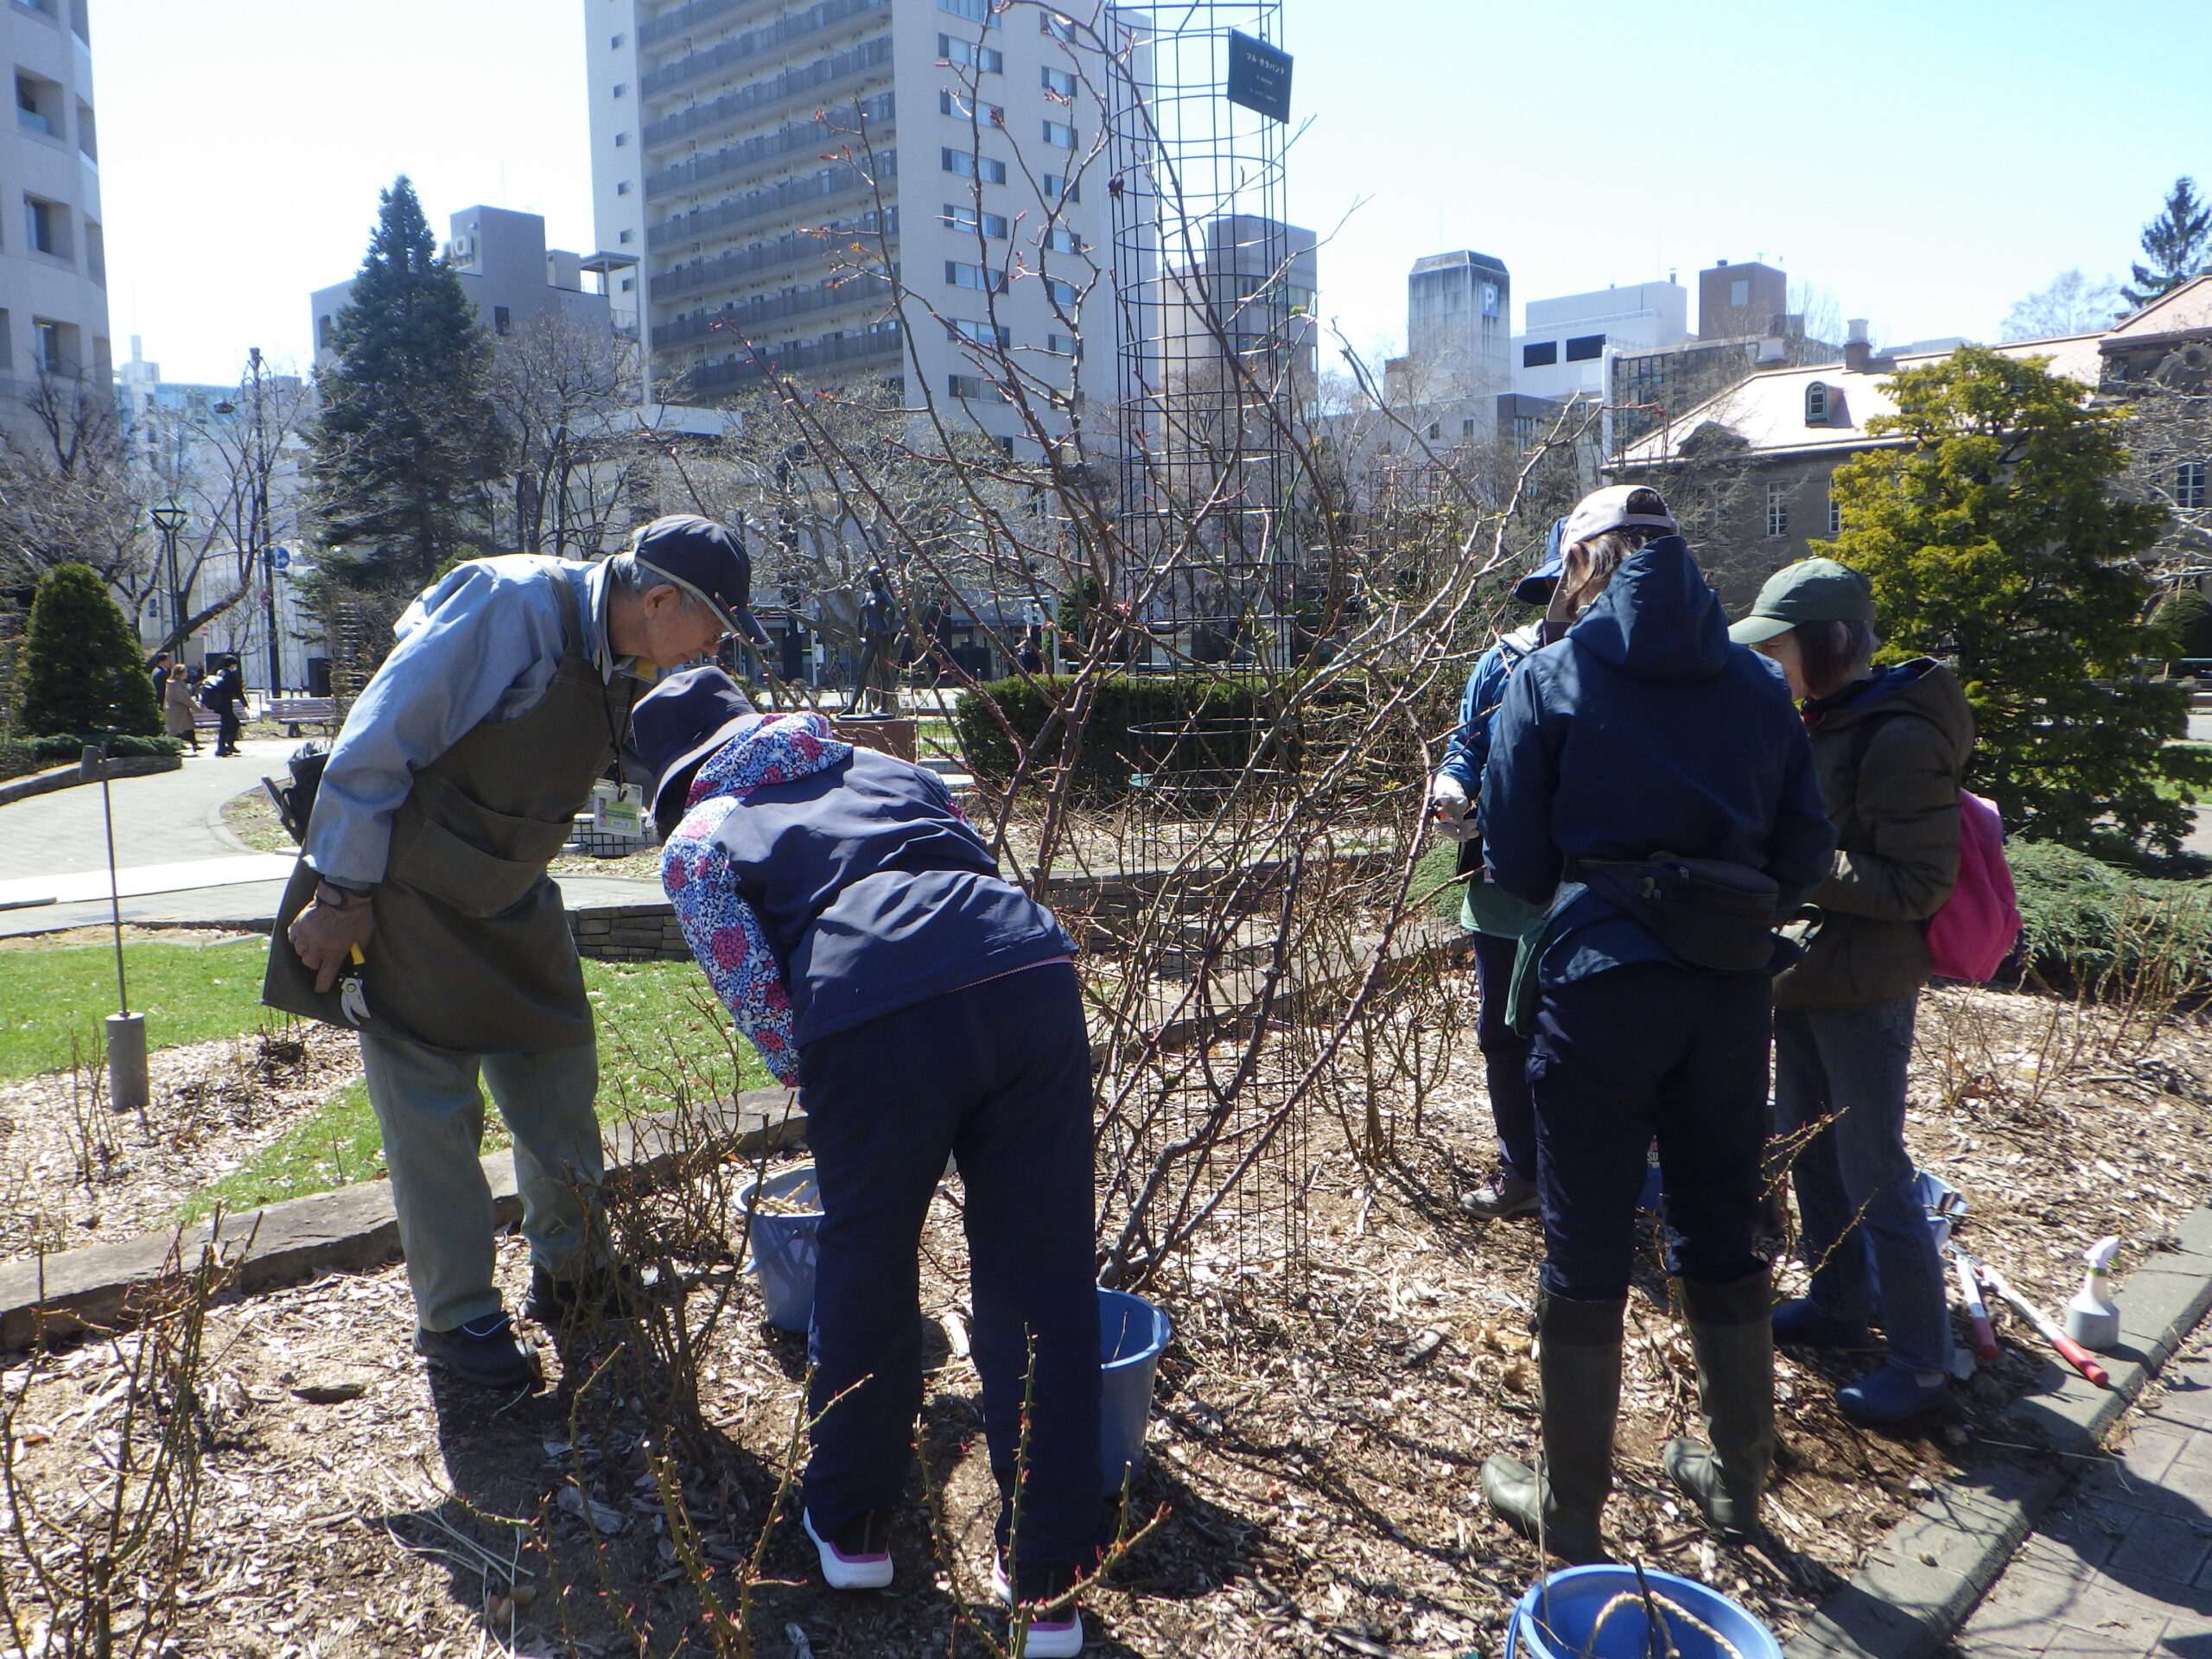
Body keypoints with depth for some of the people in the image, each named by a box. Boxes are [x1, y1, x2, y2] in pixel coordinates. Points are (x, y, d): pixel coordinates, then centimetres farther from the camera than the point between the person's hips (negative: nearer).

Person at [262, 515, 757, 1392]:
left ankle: (571, 1272, 30)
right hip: (401, 894, -7)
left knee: (559, 1077, 11)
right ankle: (456, 1318, 16)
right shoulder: (513, 603, -26)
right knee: (432, 1108, -1)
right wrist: (341, 897, -19)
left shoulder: (623, 663, -2)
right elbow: (374, 748, -24)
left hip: (509, 902, 8)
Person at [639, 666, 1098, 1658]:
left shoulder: (695, 842, 22)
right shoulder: (884, 769, 34)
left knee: (866, 1270, 20)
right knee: (1043, 1285, 12)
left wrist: (817, 1090, 20)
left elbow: (757, 1000, 6)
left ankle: (850, 1526, 41)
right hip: (1030, 975, 4)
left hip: (876, 1016, -3)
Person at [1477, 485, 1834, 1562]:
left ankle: (1571, 1508, 21)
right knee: (1722, 1240, 19)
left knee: (1586, 1253, 7)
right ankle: (1737, 1478, 36)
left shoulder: (1551, 678, -3)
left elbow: (1514, 860, -3)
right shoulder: (1756, 682, 7)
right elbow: (1804, 855, 6)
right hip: (1733, 990, 4)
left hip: (1600, 986, -4)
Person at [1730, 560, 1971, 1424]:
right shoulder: (1820, 725, 7)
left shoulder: (1900, 740, -20)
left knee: (1874, 1176, 0)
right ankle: (1836, 1304, 37)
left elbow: (1917, 885, -21)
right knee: (1807, 1153, 19)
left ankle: (1921, 1360, 16)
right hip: (1804, 980, 9)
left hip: (1863, 994, -9)